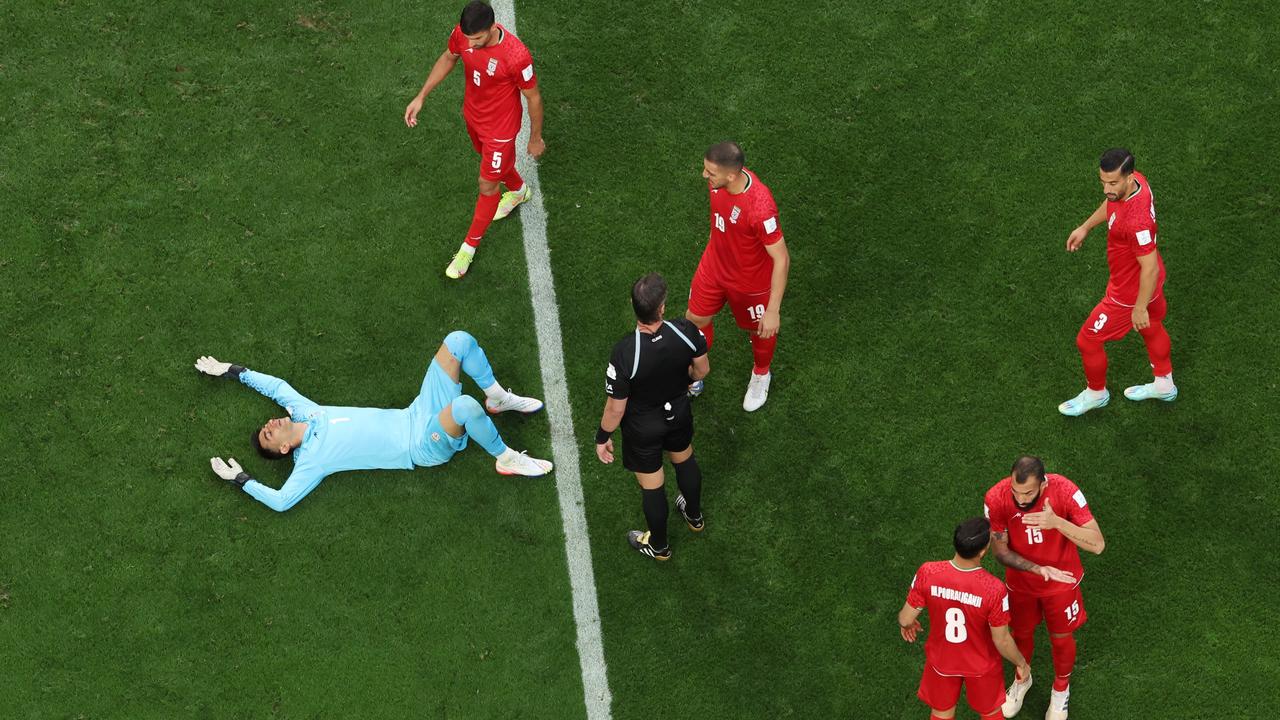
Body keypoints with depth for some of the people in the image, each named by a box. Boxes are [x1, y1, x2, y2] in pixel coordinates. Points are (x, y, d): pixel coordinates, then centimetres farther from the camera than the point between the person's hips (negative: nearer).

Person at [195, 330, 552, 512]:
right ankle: (506, 459, -15)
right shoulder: (311, 460, -10)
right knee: (465, 406, -42)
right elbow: (282, 501, -17)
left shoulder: (304, 413, 9)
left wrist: (231, 370, 19)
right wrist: (240, 480, -9)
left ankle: (498, 398, 12)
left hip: (418, 413, 7)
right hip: (423, 447, -7)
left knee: (459, 340, -9)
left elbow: (277, 385, 22)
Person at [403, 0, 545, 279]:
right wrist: (421, 97, -1)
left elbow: (533, 97, -21)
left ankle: (469, 246, 32)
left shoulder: (515, 56, -39)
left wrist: (535, 139, -7)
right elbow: (448, 58, 1)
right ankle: (518, 190, 65)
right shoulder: (462, 33, -23)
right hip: (472, 115, 6)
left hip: (500, 127, -6)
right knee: (493, 162, 32)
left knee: (487, 186, 9)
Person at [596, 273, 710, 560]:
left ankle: (658, 546, 48)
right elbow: (702, 370, -8)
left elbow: (616, 408, -24)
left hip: (643, 427, -3)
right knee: (685, 461, 34)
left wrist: (602, 437, -5)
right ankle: (694, 516, 62)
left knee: (651, 486, 21)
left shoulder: (624, 354, -39)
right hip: (679, 413, 4)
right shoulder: (686, 331, -29)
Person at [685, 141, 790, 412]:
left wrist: (773, 311, -27)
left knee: (759, 329, 21)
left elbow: (781, 260, -32)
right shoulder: (719, 179, -21)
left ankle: (761, 374, 53)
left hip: (751, 282, -6)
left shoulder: (760, 208, -43)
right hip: (714, 266, 6)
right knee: (695, 319, 19)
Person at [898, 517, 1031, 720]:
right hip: (981, 666, -2)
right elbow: (1002, 641, -21)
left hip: (941, 661, 2)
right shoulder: (994, 589, -36)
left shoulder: (927, 573, -30)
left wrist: (905, 624, 9)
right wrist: (1021, 663, 0)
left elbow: (906, 619, -17)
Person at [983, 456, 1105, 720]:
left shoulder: (1065, 492, -33)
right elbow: (999, 549, -16)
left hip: (1061, 581, -1)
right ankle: (1022, 680, 55)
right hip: (1020, 581, 1)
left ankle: (1061, 688, 50)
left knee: (1061, 637, 20)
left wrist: (1057, 522, -49)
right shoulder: (996, 498, -29)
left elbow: (1097, 545, -34)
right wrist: (1037, 569, -32)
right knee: (1021, 632, 24)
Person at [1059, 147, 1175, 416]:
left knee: (1087, 341, 12)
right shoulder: (1136, 180, -16)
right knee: (1152, 328, 31)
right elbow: (1112, 203, 9)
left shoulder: (1136, 221, -43)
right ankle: (1164, 384, 57)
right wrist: (1085, 227, 18)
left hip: (1129, 294, -9)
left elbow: (1150, 268, -32)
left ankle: (1095, 393, 40)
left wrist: (1140, 308, -21)